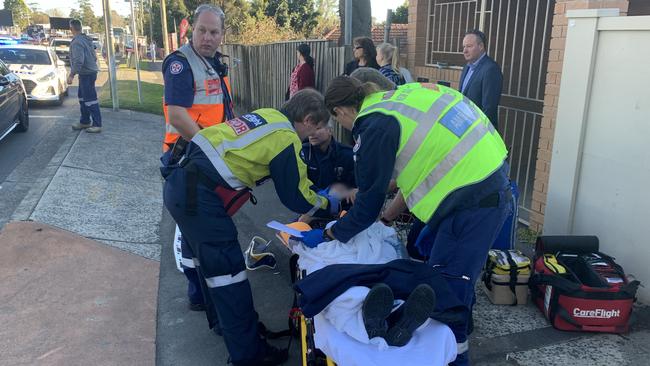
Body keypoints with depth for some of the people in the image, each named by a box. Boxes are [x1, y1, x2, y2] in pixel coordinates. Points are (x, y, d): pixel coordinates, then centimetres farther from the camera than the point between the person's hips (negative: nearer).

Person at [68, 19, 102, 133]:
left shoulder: (77, 42, -16)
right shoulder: (86, 40, 14)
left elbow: (78, 61, -24)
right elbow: (94, 57, 20)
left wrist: (72, 74, -20)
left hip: (86, 74, -10)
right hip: (91, 71, 10)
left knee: (90, 99, -8)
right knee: (82, 97, 19)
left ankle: (97, 125, -5)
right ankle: (84, 121, 27)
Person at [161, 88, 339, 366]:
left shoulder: (267, 115, 16)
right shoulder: (287, 140, -8)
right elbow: (296, 198, 0)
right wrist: (328, 206, 17)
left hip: (181, 183, 9)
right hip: (199, 198, -9)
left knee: (210, 258, 24)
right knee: (229, 270, 0)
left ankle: (222, 320, 43)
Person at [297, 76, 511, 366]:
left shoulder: (373, 127, -13)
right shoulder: (397, 98, 13)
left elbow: (368, 205, -5)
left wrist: (326, 235, 10)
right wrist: (387, 218, 27)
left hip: (472, 200, -9)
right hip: (494, 179, 9)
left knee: (447, 284, 2)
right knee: (458, 275, 21)